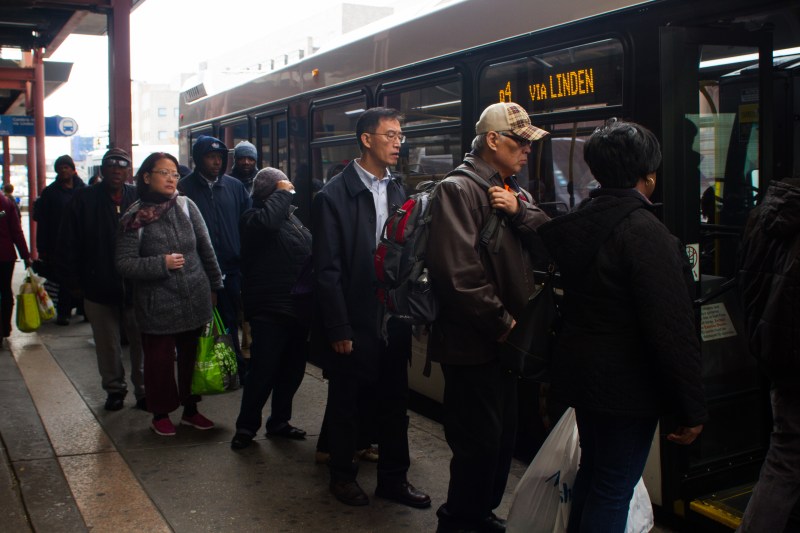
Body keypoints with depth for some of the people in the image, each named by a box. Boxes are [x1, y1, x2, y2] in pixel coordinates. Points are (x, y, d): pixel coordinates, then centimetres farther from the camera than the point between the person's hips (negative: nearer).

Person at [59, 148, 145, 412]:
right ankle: (115, 388, 30)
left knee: (141, 342, 5)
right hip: (99, 288, 0)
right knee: (108, 346, 12)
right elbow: (68, 244, 1)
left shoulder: (139, 199, 1)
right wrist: (73, 281, -2)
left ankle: (144, 390, 20)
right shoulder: (84, 199, 0)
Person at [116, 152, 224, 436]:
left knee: (192, 357, 14)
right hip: (158, 305, -3)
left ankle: (190, 409, 32)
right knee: (159, 361, 7)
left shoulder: (186, 206, 0)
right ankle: (161, 414, 28)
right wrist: (161, 263, -18)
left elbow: (206, 249, 7)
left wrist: (214, 285, 10)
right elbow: (124, 264, -8)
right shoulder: (134, 218, -7)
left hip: (195, 300, 3)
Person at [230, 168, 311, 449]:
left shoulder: (292, 217, 17)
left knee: (292, 369, 14)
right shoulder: (253, 217, -9)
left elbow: (309, 254, 25)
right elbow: (267, 221, -33)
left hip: (297, 309, 8)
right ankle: (246, 425, 11)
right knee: (263, 370, -5)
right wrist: (283, 193, -19)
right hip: (270, 310, -8)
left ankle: (279, 421, 28)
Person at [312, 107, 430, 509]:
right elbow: (327, 270, -12)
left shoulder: (397, 193, 6)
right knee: (345, 403, 13)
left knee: (394, 403, 14)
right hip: (354, 325, -5)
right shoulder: (334, 195, -10)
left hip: (393, 321, 5)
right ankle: (342, 474, 32)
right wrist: (339, 330, -13)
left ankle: (393, 478, 30)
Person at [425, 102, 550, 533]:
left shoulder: (514, 192, 15)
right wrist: (502, 324, -16)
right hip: (472, 341, -9)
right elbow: (460, 273, -23)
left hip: (506, 338, 9)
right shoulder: (458, 190, -14)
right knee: (480, 441, -1)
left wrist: (519, 211, -12)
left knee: (503, 436, 18)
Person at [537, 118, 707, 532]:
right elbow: (672, 328, -22)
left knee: (591, 470, 23)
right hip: (627, 385, -8)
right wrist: (691, 408, -16)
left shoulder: (578, 223, 4)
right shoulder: (646, 233, -21)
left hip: (579, 370, 8)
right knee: (615, 488, 3)